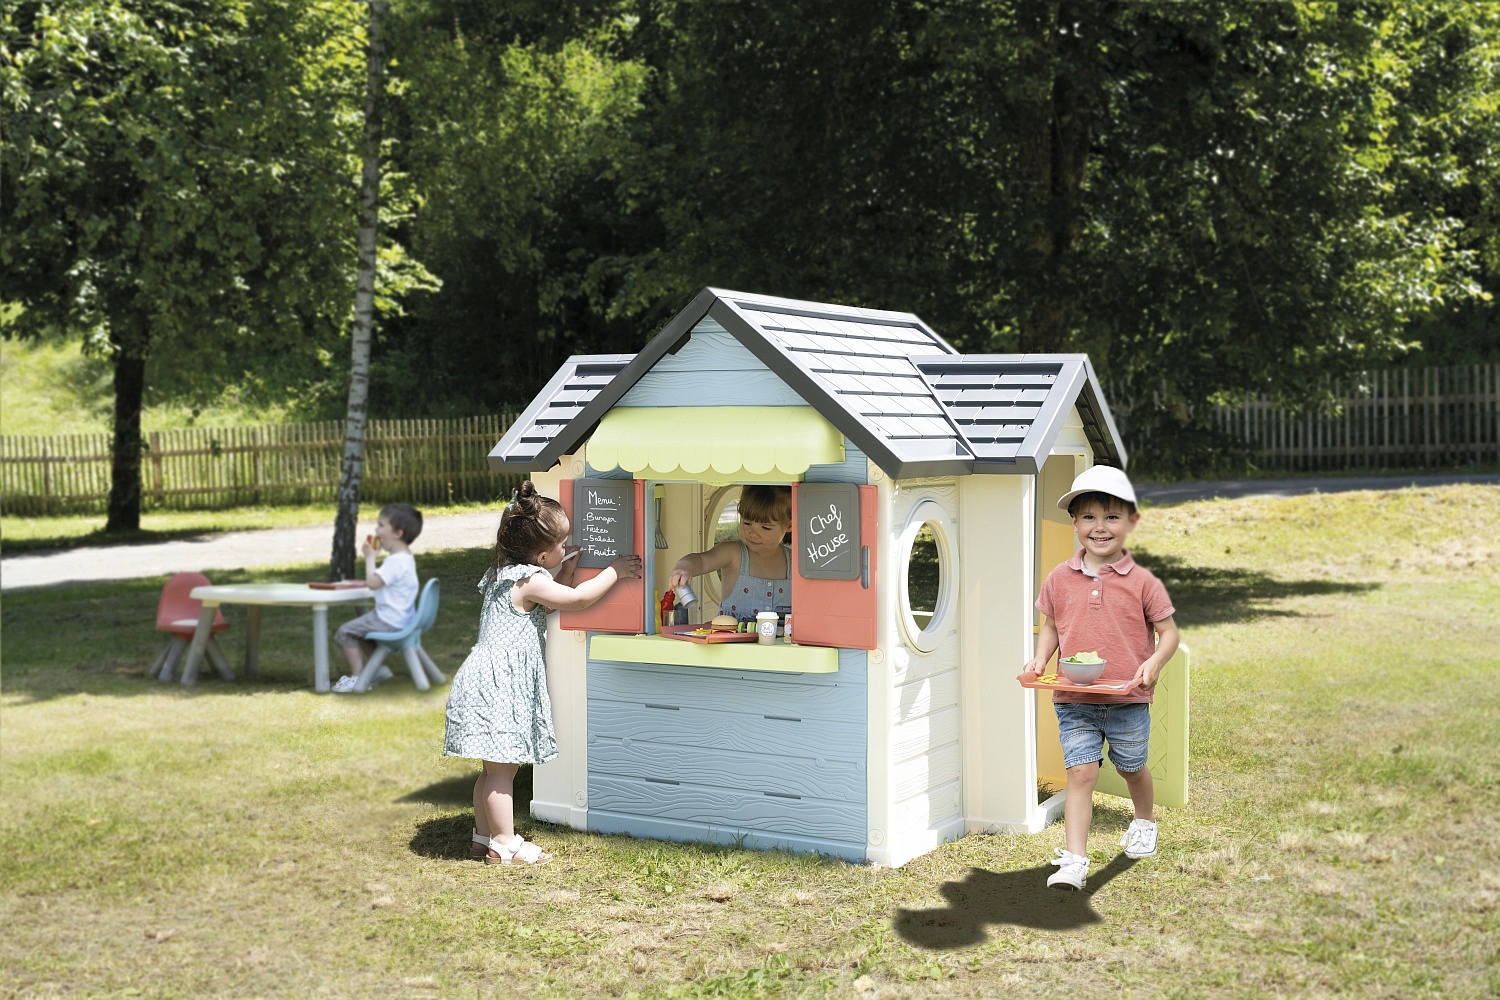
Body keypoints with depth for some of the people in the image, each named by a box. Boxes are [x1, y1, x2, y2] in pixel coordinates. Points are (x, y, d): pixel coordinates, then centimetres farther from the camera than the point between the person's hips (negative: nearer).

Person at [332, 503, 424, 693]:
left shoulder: (397, 561, -24)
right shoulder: (406, 557, 10)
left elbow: (372, 582, -28)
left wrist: (370, 557, -17)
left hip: (390, 621, -11)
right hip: (399, 619, 11)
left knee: (345, 632, -5)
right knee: (358, 629, 28)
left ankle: (356, 677, -3)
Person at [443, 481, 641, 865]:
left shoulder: (504, 575, 15)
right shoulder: (529, 580, -15)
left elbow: (552, 602, 26)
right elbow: (577, 599, -16)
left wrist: (567, 570, 16)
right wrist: (614, 571, -4)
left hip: (496, 683, 10)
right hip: (498, 685, -10)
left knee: (495, 768, 15)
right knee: (501, 768, -4)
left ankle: (484, 837, 22)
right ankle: (504, 845, 1)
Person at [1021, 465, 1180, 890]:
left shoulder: (1142, 582, -6)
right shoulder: (1059, 580, 1)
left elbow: (1169, 631, -1)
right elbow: (1050, 627, 12)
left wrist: (1154, 663, -18)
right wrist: (1039, 659, -5)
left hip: (1128, 700, 0)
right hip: (1074, 700, 1)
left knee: (1131, 768, 19)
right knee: (1080, 773, -8)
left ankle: (1144, 821, 50)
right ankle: (1074, 861, -9)